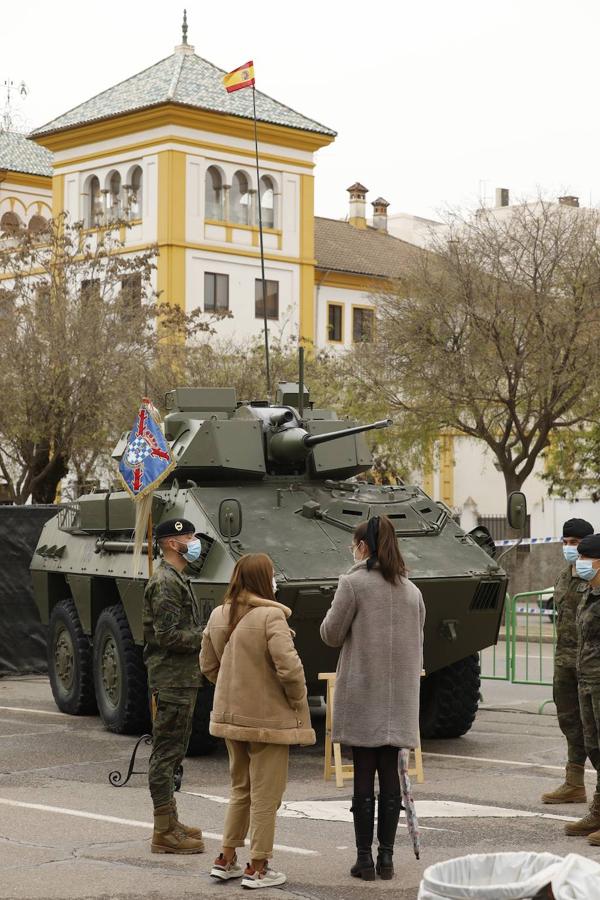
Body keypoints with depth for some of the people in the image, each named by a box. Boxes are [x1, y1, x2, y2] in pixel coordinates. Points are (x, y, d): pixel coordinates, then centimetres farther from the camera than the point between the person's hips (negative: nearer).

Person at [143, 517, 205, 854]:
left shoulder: (178, 579, 17)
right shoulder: (166, 582, -15)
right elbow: (167, 636, -22)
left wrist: (205, 635, 7)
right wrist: (206, 637, -15)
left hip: (182, 678, 10)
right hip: (172, 680, -10)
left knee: (171, 752, 15)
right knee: (167, 752, -6)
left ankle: (170, 822, 24)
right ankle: (165, 832, -2)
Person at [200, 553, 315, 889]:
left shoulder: (218, 616, 4)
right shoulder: (271, 616, -19)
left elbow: (208, 666, 12)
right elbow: (289, 668, -23)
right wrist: (299, 703, -8)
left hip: (231, 716, 7)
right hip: (268, 719, -7)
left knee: (241, 790, 21)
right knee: (265, 795, 5)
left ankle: (226, 860, 25)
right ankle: (258, 868, 11)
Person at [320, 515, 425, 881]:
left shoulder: (353, 583, -8)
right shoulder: (412, 590, 9)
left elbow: (332, 635, -4)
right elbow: (418, 642, 15)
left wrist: (334, 613, 15)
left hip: (362, 694, -4)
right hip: (400, 698, 4)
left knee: (364, 775, 0)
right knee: (390, 774, 7)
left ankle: (365, 858, 4)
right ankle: (386, 857, 9)